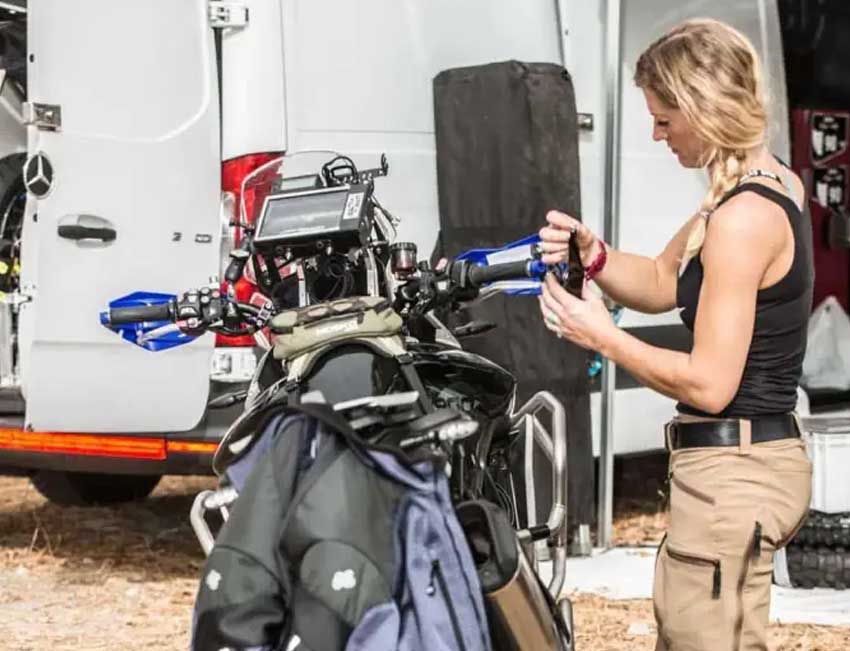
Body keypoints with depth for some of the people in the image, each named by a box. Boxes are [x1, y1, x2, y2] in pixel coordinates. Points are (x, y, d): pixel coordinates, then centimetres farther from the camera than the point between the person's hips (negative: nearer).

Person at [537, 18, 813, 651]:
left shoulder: (742, 218, -21)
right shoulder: (774, 183, 9)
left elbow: (709, 384, -22)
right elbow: (663, 283, 19)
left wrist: (603, 337, -11)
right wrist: (593, 254, 1)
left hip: (731, 472, -11)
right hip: (768, 451, 11)